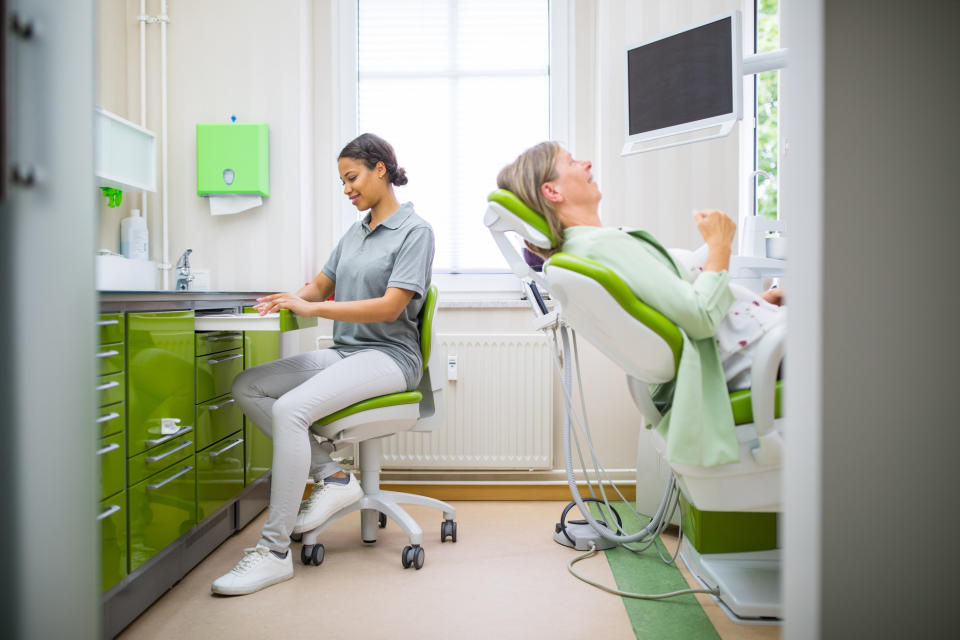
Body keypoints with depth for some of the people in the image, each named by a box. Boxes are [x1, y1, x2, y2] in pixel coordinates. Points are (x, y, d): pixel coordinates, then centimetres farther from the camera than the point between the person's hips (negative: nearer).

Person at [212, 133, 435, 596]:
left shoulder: (415, 230, -6)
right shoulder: (354, 232, 19)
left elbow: (390, 307, -15)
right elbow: (321, 284, 24)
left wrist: (310, 309, -19)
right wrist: (290, 298, 1)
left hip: (387, 355, -8)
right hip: (343, 352, 9)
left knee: (289, 409, -29)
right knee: (247, 388, -6)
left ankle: (274, 550, -21)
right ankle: (331, 476, -7)